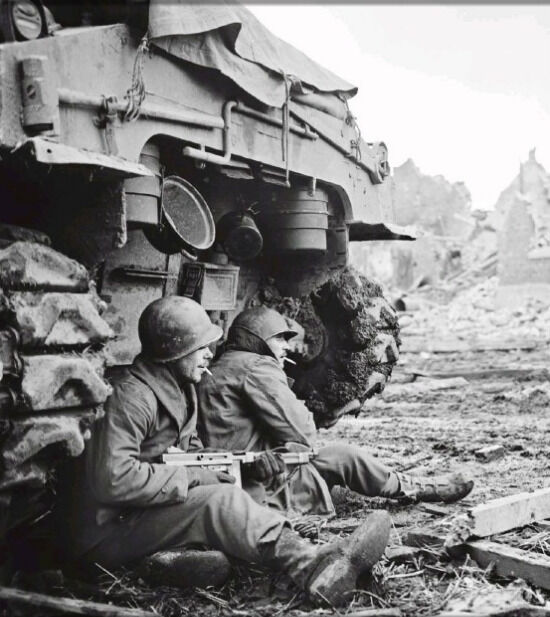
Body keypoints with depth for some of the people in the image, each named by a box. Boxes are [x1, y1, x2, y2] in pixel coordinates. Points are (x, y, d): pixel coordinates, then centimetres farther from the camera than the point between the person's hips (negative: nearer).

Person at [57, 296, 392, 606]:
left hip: (152, 511, 9)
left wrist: (206, 465, -4)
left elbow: (189, 447, 20)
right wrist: (192, 477, -23)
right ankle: (314, 569, -38)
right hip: (109, 531, -9)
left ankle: (175, 555, -32)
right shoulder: (132, 396, -22)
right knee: (222, 501, -27)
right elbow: (113, 479, -30)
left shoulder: (180, 388, 8)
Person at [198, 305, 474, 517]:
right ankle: (416, 490, 14)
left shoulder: (218, 370, 18)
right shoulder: (254, 366, -13)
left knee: (338, 455, 15)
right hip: (262, 487, -10)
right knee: (344, 457, -3)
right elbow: (302, 433, -15)